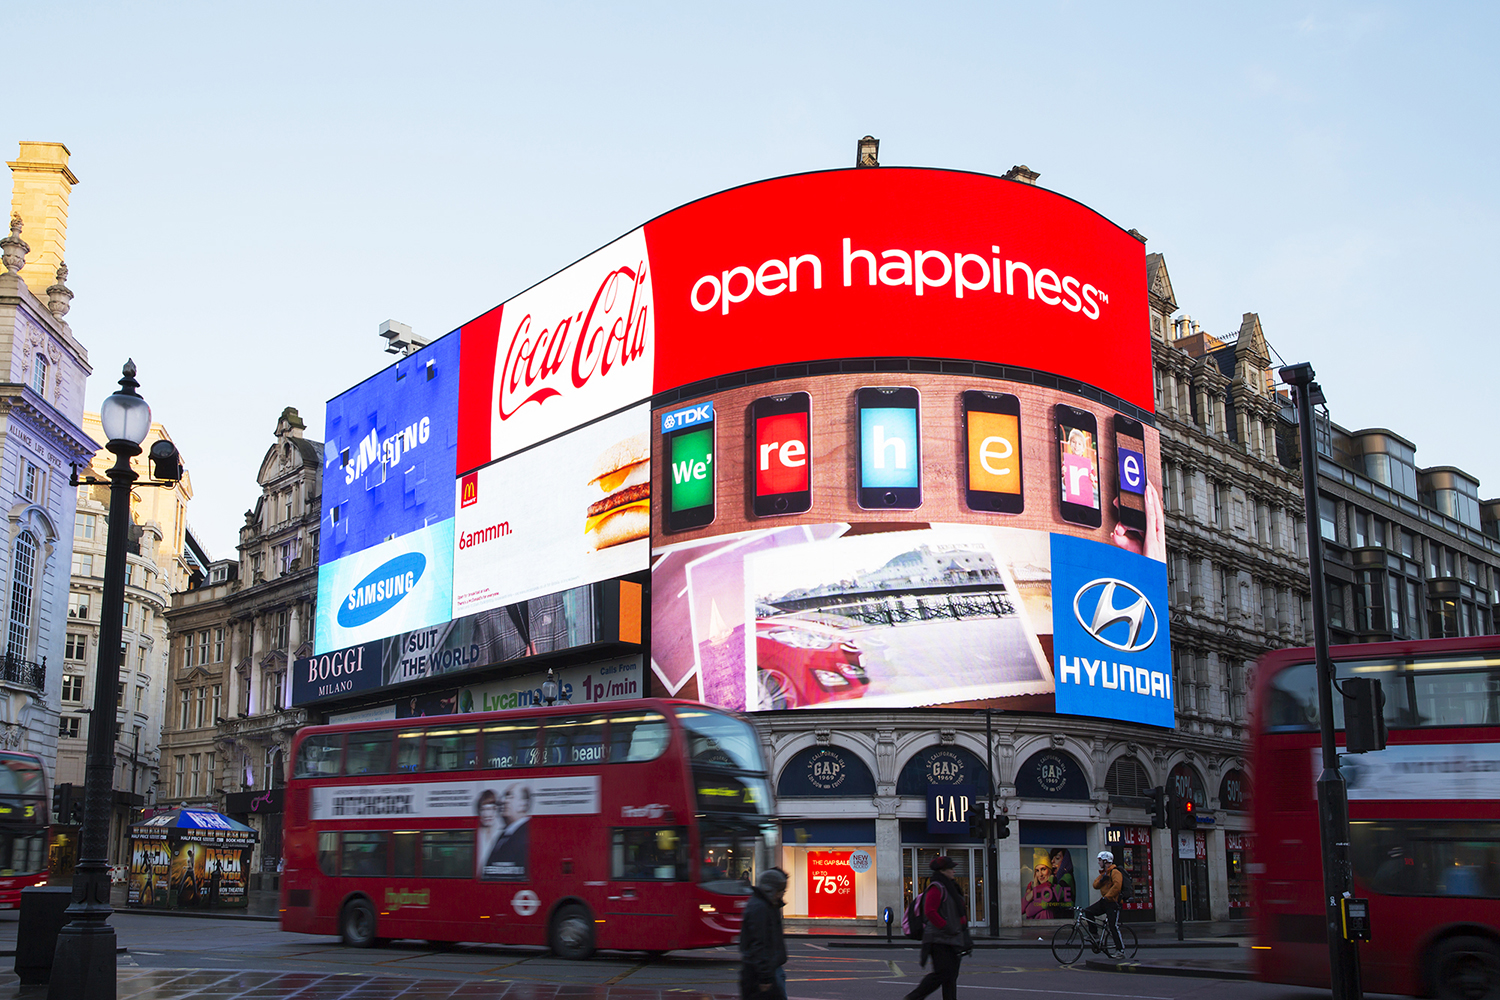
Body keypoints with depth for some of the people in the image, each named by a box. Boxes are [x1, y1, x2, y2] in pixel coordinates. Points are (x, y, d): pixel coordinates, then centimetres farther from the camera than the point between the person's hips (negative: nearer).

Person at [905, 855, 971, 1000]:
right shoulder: (936, 888, -13)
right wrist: (947, 927, -21)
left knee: (951, 975, 6)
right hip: (939, 939, -10)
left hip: (951, 940, 10)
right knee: (942, 973, -11)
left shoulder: (949, 887, 19)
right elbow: (929, 911, -22)